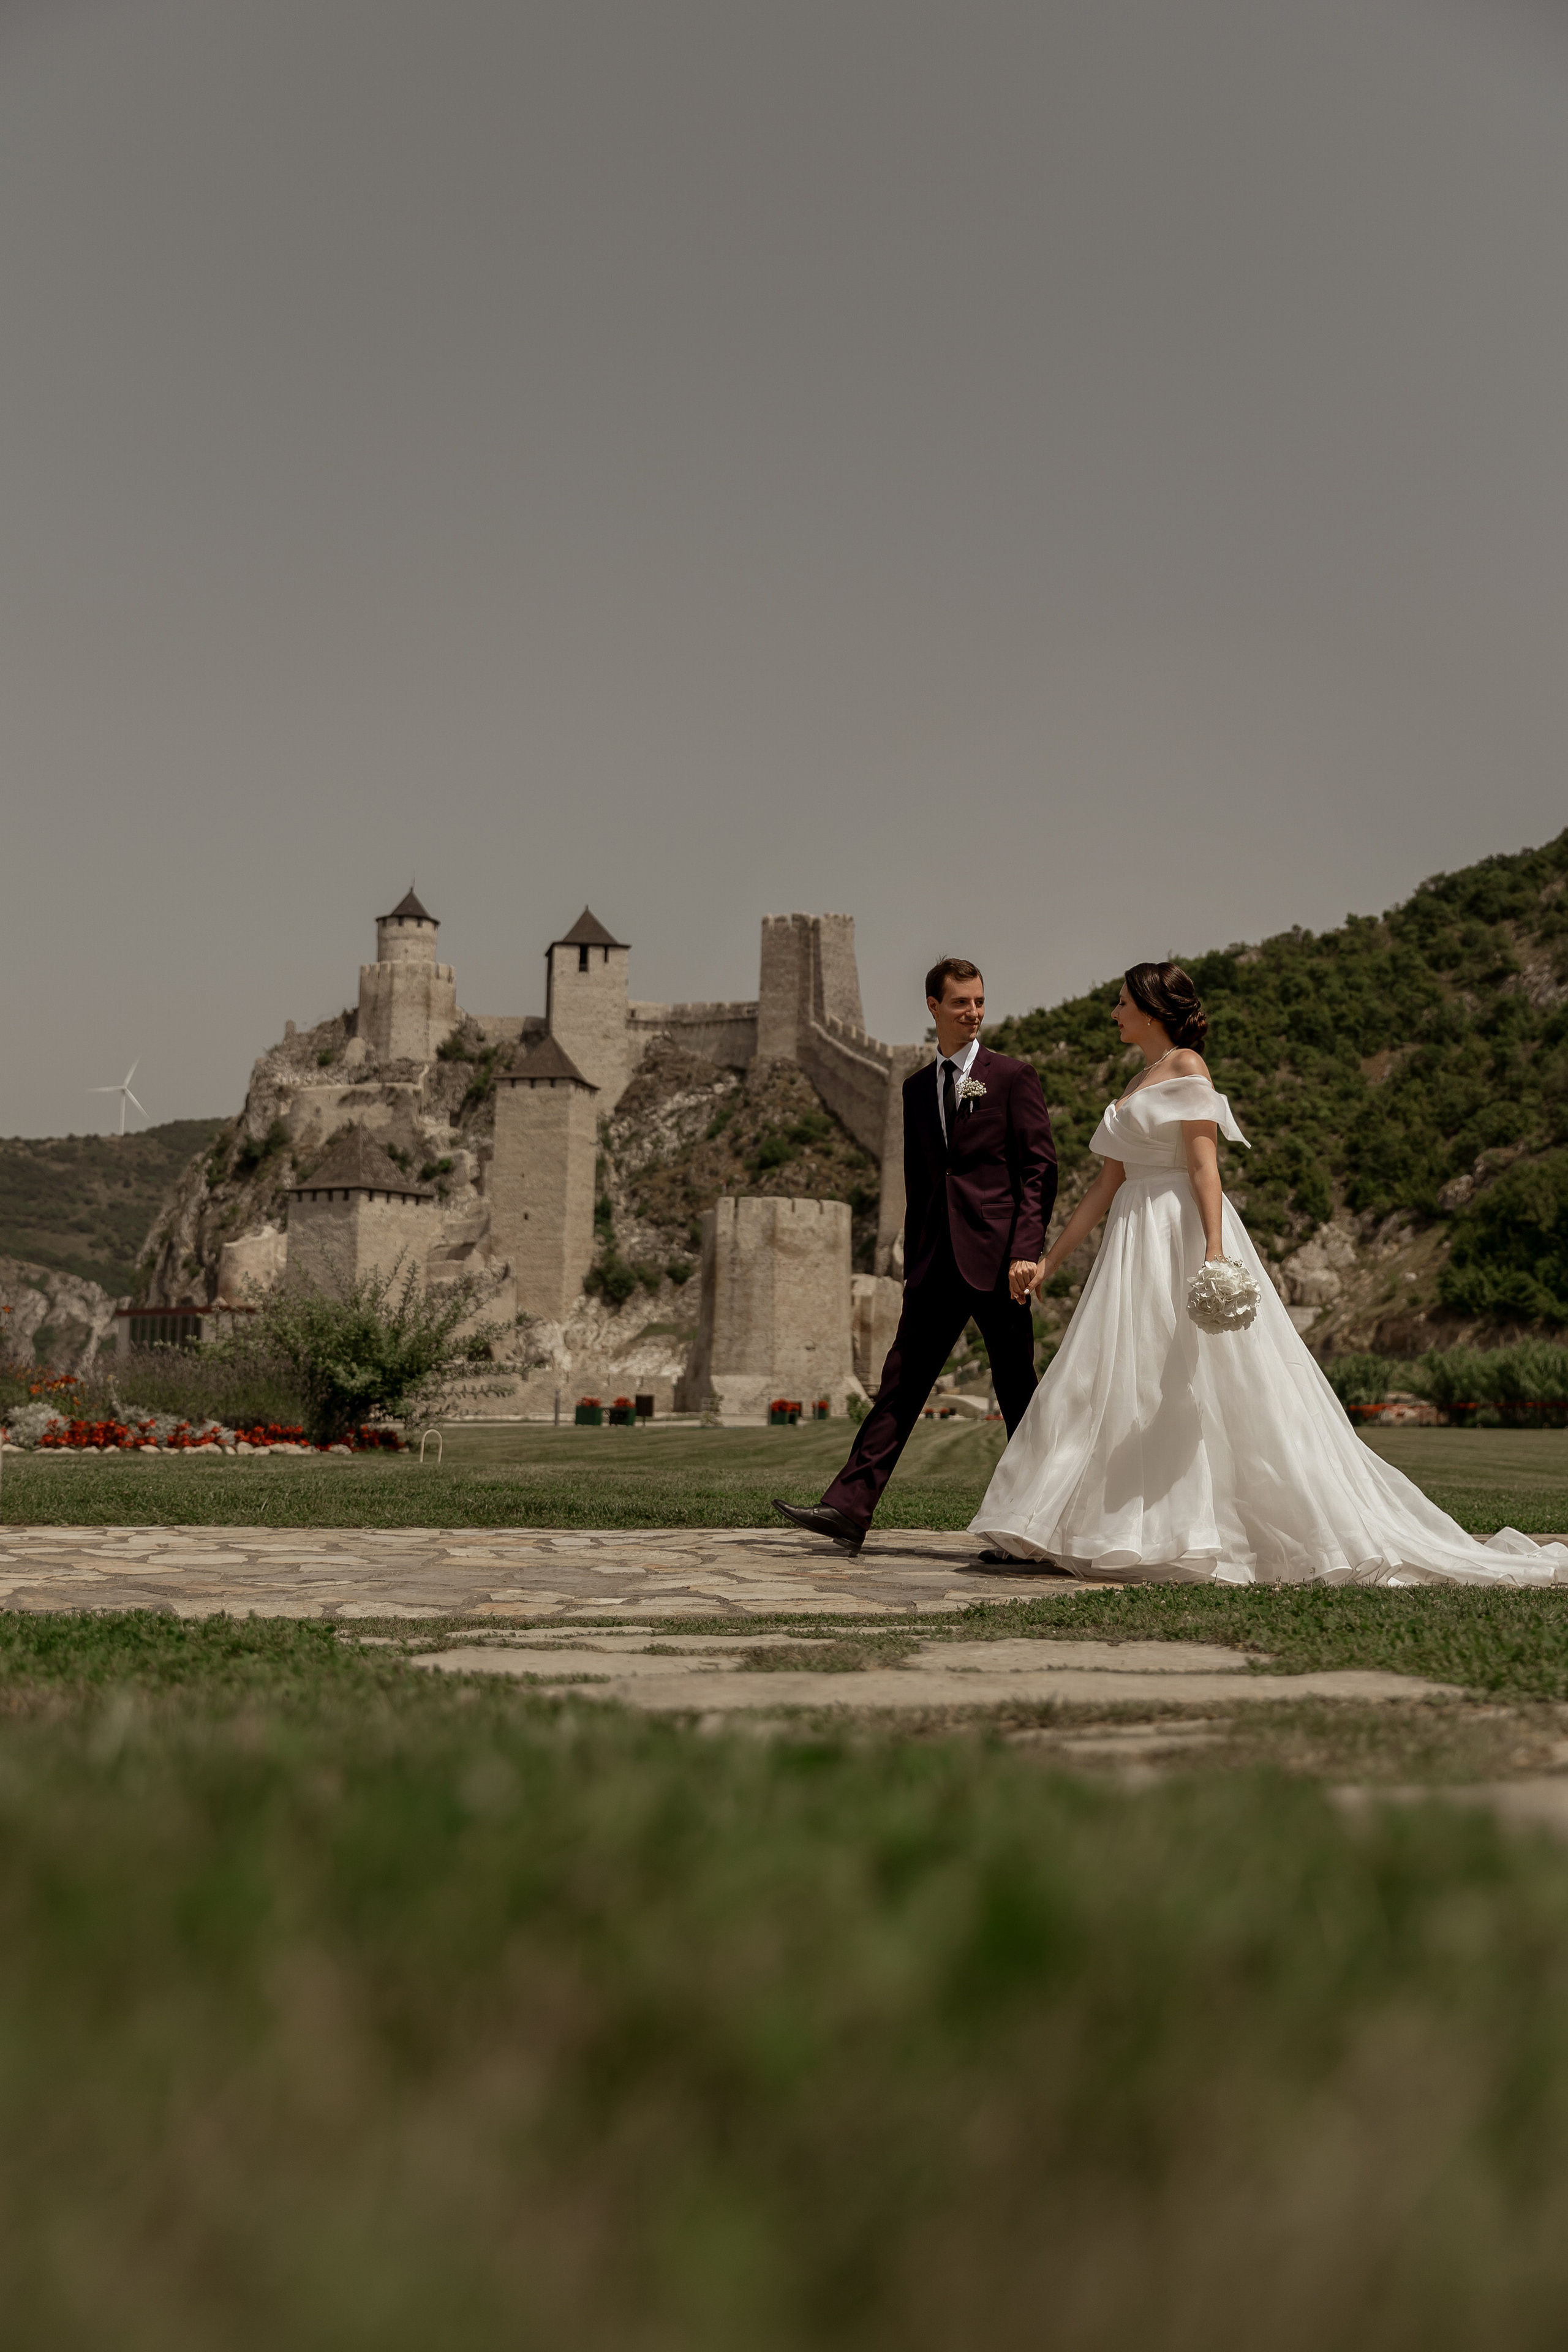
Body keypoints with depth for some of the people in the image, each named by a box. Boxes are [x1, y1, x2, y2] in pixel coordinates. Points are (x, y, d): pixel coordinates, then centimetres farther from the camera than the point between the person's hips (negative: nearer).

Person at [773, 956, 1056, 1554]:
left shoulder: (1013, 1076, 1)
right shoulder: (917, 1088, 17)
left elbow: (1041, 1169, -5)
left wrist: (1026, 1251, -15)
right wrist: (915, 1266, 15)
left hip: (996, 1257, -5)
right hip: (936, 1259, 5)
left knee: (1017, 1392, 2)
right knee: (901, 1383, -1)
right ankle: (848, 1510, -7)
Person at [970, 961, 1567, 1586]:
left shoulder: (1186, 1068, -5)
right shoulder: (1138, 1084, 20)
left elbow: (1203, 1164, -16)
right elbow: (1106, 1187, 21)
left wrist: (1213, 1250, -27)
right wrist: (1050, 1259, 20)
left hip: (1182, 1233, -9)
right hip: (1136, 1250, 9)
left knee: (1203, 1390, -9)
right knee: (1110, 1389, 4)